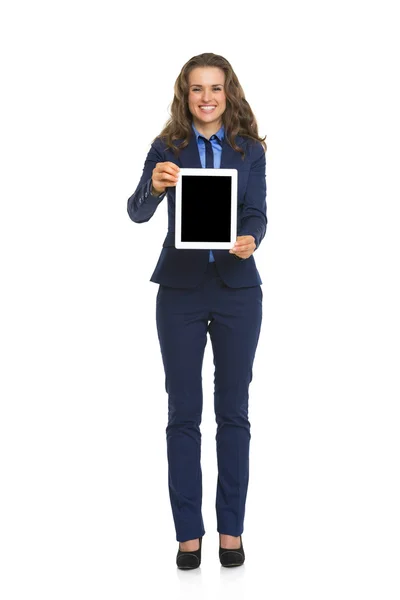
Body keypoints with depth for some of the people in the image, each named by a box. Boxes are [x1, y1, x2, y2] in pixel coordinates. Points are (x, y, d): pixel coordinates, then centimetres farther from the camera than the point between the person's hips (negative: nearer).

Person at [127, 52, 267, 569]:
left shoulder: (249, 150, 2)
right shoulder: (166, 147, 0)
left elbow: (257, 214, -5)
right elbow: (137, 213, -10)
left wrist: (249, 241, -28)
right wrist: (154, 185, -32)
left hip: (237, 289, 1)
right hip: (180, 290, 0)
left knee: (233, 410, 6)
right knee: (183, 411, 3)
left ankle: (231, 527, 17)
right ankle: (188, 531, 12)